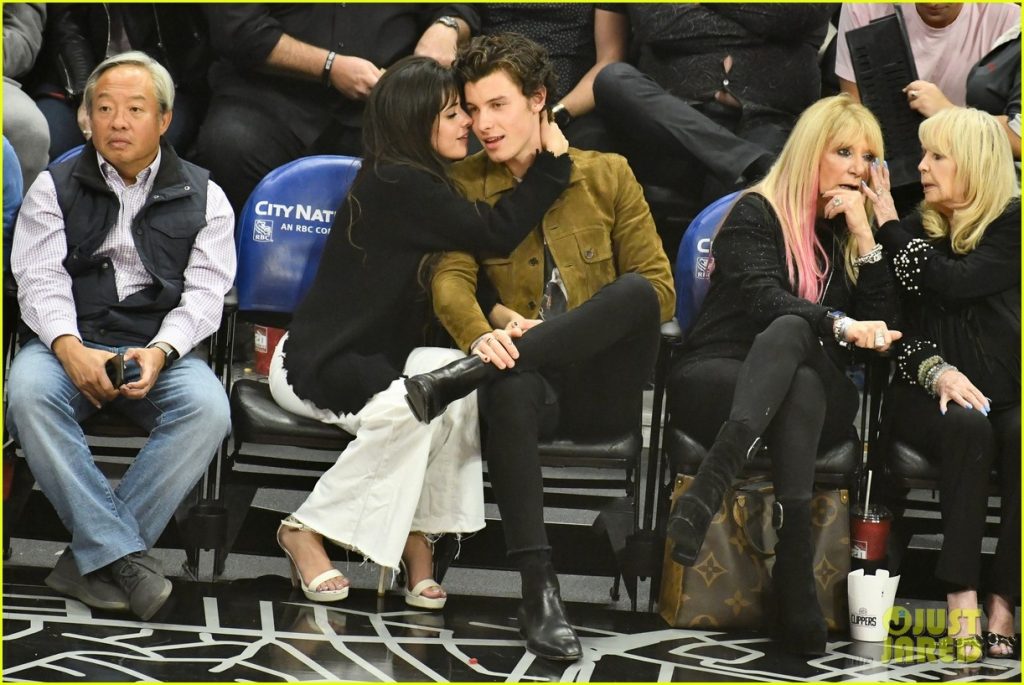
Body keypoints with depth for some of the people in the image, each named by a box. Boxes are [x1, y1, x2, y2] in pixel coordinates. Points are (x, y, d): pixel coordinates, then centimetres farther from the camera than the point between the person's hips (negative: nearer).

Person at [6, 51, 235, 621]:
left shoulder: (202, 197, 13)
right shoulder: (55, 188, 13)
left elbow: (205, 291, 2)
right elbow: (40, 278, 0)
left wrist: (160, 352, -18)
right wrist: (71, 349, -21)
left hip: (161, 347, 0)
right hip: (69, 343, 0)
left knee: (208, 408, -32)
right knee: (29, 392, -35)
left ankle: (90, 559, -27)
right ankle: (125, 558, -35)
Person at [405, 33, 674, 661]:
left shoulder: (607, 174, 10)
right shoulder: (466, 185, 13)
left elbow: (658, 291, 4)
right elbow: (451, 281, -3)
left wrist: (544, 328, -10)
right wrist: (484, 334, -28)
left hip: (605, 388, 0)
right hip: (533, 378, 0)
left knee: (634, 291, -31)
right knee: (508, 390, -39)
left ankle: (459, 379, -35)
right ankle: (540, 591, -44)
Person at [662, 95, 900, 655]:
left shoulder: (851, 232, 17)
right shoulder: (756, 215, 3)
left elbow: (880, 325, 6)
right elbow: (761, 299, -16)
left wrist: (864, 238, -3)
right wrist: (839, 325, -33)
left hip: (818, 391, 3)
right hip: (716, 378, -3)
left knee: (788, 333, -33)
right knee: (801, 388, -37)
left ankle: (709, 486, -53)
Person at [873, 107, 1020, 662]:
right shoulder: (916, 227, 12)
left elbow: (954, 281, -14)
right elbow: (897, 324, 5)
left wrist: (887, 226, -6)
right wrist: (935, 370, -15)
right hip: (927, 393, 1)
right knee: (966, 426, -33)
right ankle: (961, 600, -38)